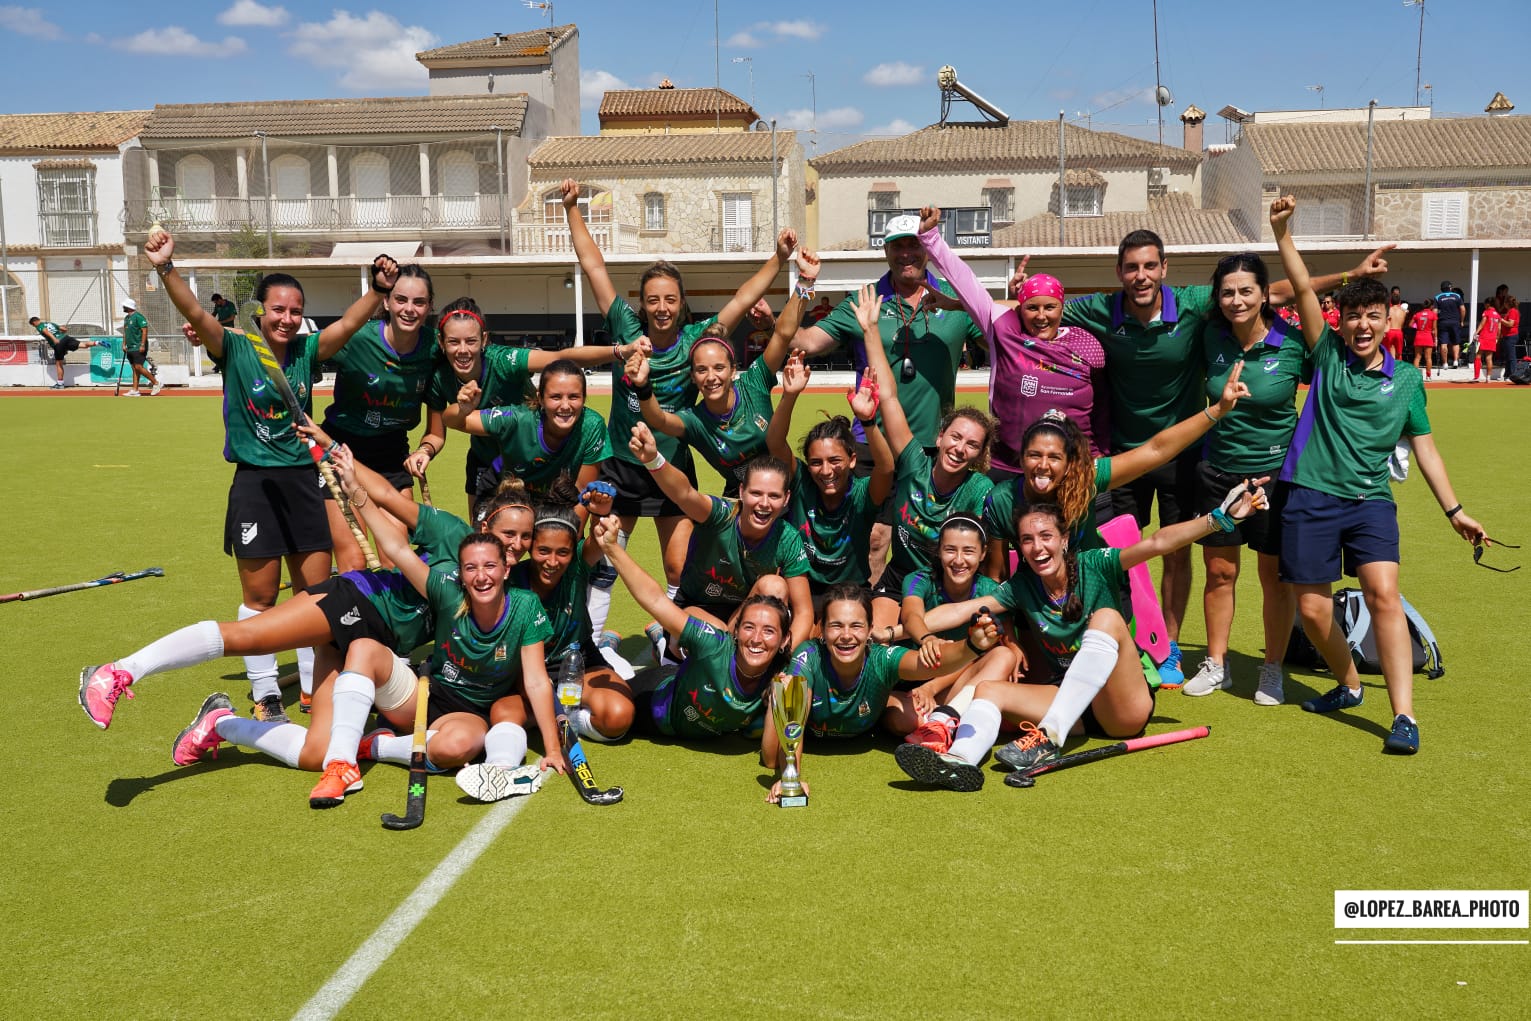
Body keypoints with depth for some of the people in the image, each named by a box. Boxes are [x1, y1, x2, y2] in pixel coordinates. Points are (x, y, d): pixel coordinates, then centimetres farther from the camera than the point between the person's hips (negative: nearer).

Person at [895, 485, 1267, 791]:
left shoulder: (1094, 566, -8)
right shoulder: (1022, 587, 3)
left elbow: (1158, 543, -21)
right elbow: (960, 609, -6)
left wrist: (1220, 517, -34)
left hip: (1126, 705, -4)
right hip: (1073, 704, 4)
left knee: (1106, 618, -28)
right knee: (989, 689, -16)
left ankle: (1049, 738, -42)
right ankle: (959, 760, -49)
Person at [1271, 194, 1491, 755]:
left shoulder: (1407, 379, 10)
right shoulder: (1328, 356, 6)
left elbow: (1424, 447, 14)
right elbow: (1303, 289, -5)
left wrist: (1454, 510, 11)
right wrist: (1282, 232, -15)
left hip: (1370, 501, 0)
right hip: (1311, 497, 0)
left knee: (1383, 594, -19)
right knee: (1312, 608, 2)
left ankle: (1404, 716, -17)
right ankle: (1348, 685, 29)